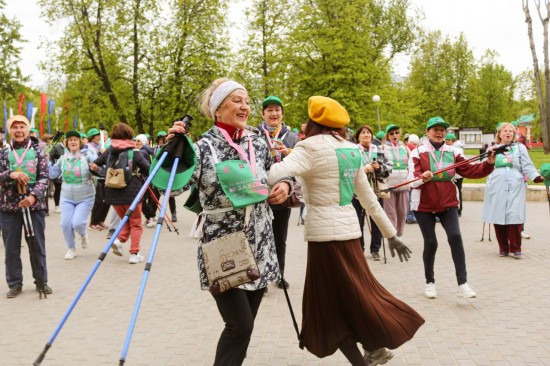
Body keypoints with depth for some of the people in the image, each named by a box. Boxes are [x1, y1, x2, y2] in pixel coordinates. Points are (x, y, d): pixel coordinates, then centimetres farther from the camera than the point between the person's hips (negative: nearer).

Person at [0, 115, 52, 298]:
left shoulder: (38, 150, 3)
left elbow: (44, 177, -3)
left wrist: (33, 196, -17)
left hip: (34, 205, -1)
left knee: (37, 245, 6)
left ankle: (41, 281, 20)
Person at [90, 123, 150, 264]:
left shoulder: (109, 151, 5)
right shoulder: (134, 152, -7)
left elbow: (94, 166, 8)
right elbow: (149, 170, -8)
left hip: (113, 194, 4)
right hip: (131, 193, -4)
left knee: (126, 221, 22)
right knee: (136, 224, 9)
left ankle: (119, 240, -4)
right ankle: (134, 254, 2)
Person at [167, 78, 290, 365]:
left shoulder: (259, 144, 6)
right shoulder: (204, 147, -10)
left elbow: (274, 181, 20)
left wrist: (284, 186, -2)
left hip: (259, 250, 6)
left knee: (244, 326, 13)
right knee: (240, 325, -9)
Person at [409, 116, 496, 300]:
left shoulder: (452, 153, 4)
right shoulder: (417, 153, -7)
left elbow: (471, 171, -1)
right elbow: (412, 181, -16)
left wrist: (489, 163, -16)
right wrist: (423, 178, -37)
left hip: (448, 203, 2)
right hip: (424, 205, -2)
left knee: (455, 236, -15)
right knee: (430, 242, 1)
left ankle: (462, 283, -10)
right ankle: (430, 282, 22)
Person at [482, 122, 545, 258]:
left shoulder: (520, 147, 14)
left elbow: (527, 166, 4)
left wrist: (536, 177, -10)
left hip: (514, 188, -1)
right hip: (496, 188, 2)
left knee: (514, 217, -11)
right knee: (498, 218, -1)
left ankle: (515, 248, -2)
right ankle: (503, 248, 9)